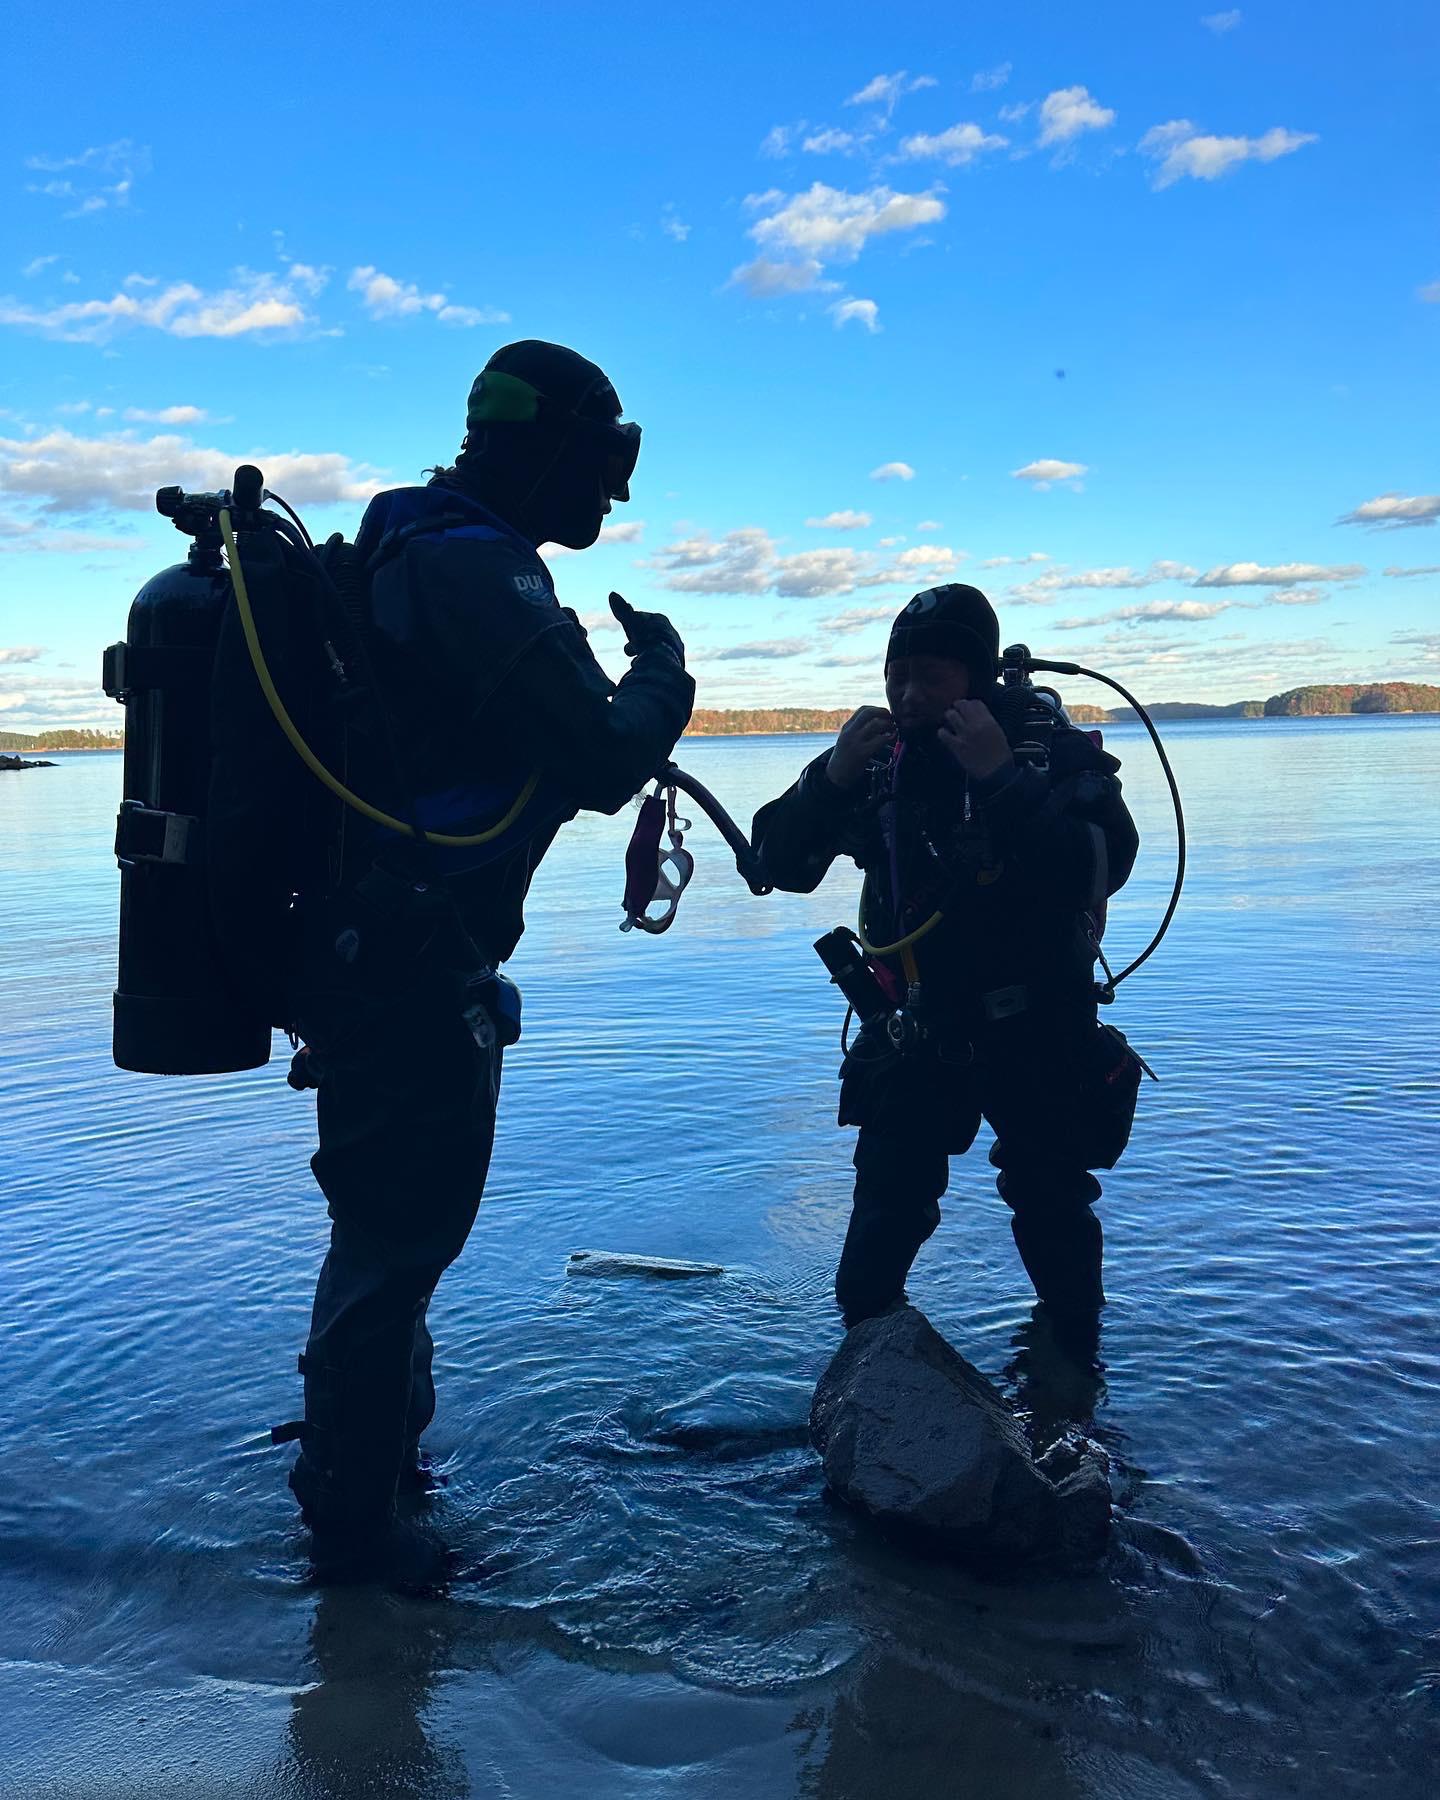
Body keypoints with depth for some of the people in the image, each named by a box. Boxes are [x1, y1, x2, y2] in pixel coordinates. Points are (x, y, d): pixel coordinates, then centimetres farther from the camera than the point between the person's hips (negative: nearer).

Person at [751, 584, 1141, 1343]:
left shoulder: (1053, 750, -15)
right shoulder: (877, 758, -6)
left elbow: (1099, 869, -32)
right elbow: (781, 865, -9)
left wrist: (1000, 776, -36)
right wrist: (833, 777, -25)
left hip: (1036, 1029, -2)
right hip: (918, 1025, 2)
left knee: (1052, 1209, 13)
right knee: (885, 1208, 2)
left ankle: (1072, 1351, 37)